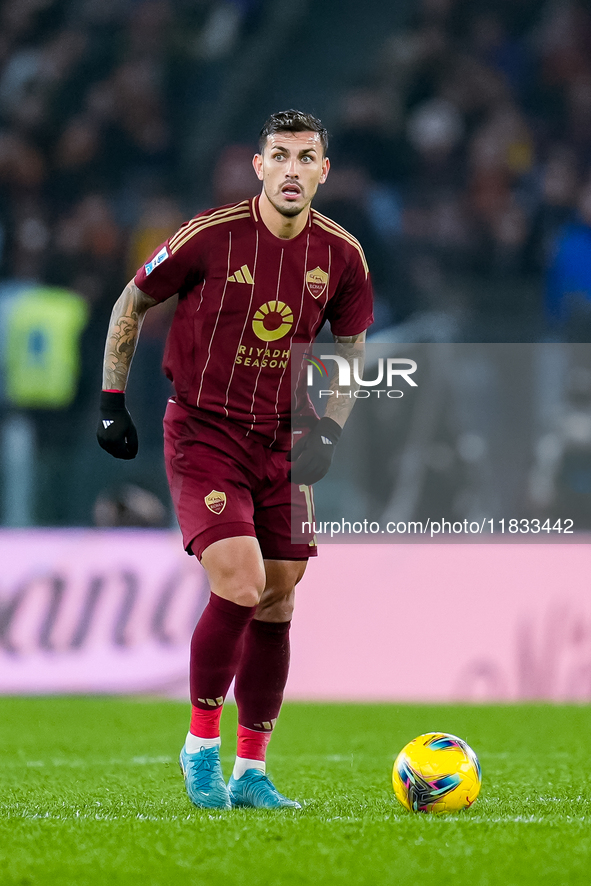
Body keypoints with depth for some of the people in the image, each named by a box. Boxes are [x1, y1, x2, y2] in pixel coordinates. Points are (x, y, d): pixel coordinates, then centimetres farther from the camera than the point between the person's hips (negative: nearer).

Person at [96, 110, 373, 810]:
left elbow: (350, 349, 13)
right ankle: (201, 745, -2)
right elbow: (131, 304, 1)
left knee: (276, 607, 4)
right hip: (203, 432, -5)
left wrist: (328, 430, 0)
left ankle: (251, 773, 15)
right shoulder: (211, 235, -14)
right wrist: (112, 402, -1)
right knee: (240, 585, -20)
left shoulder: (342, 255, -2)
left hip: (282, 443, 5)